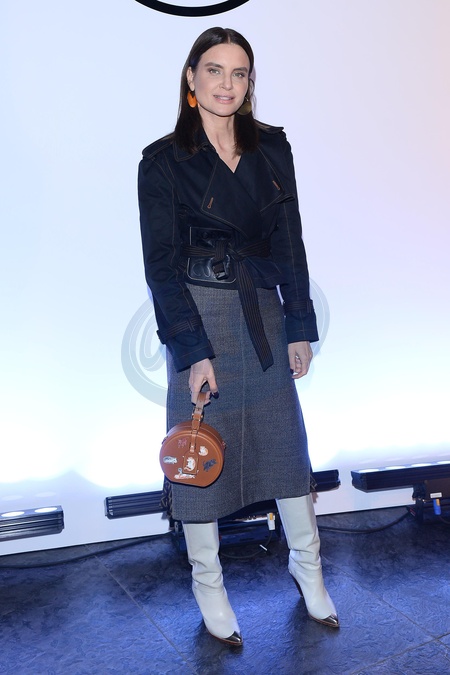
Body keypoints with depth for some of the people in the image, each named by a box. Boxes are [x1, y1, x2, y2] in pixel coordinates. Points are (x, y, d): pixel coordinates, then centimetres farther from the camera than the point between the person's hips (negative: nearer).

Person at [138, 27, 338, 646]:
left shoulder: (272, 147, 7)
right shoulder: (163, 160, -4)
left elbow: (291, 242, 7)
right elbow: (161, 264, -8)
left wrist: (299, 327, 3)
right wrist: (192, 351, -15)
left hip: (264, 313, 4)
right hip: (199, 317, -3)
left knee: (286, 437, 11)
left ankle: (307, 568, 34)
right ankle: (208, 584, 28)